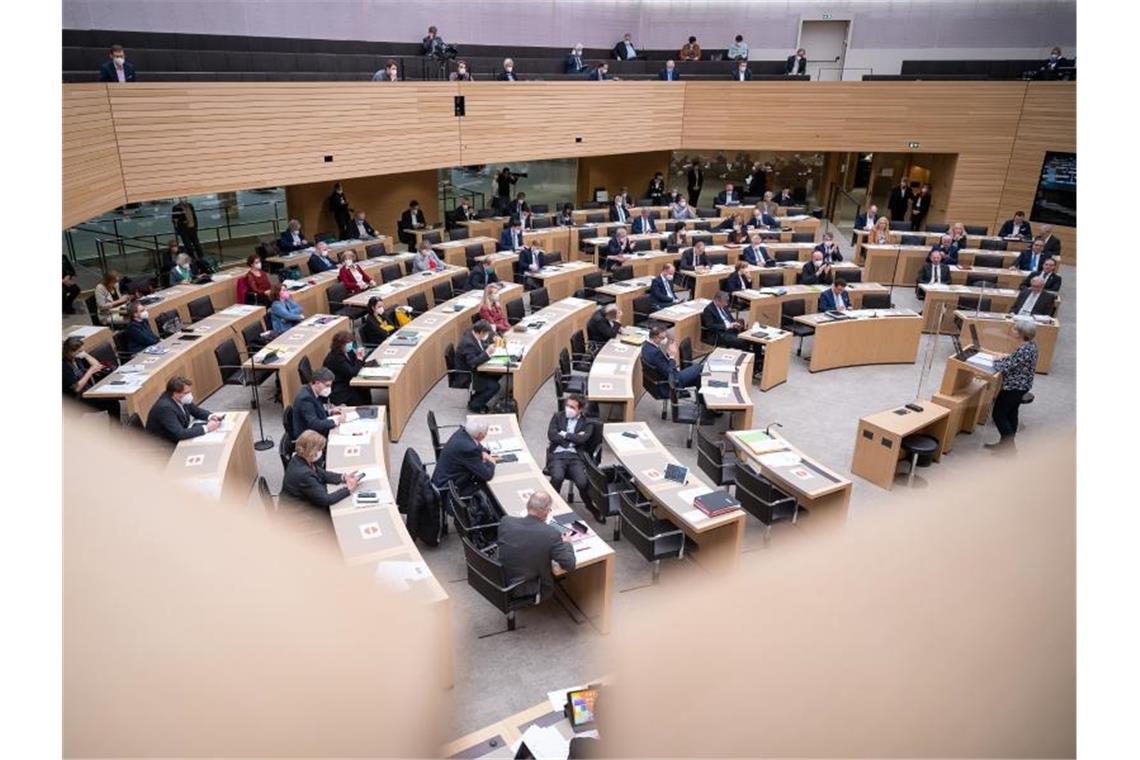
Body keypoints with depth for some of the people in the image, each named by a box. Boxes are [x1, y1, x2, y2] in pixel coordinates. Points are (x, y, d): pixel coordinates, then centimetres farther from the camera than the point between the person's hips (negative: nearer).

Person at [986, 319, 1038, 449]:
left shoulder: (1023, 350, -29)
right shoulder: (1031, 344, 1)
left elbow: (1006, 367, -25)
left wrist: (992, 362, -9)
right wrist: (1000, 359, 6)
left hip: (1013, 387, -10)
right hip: (1021, 385, 10)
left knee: (998, 414, 2)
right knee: (1011, 414, 19)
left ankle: (1009, 445, 6)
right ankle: (1007, 443, 30)